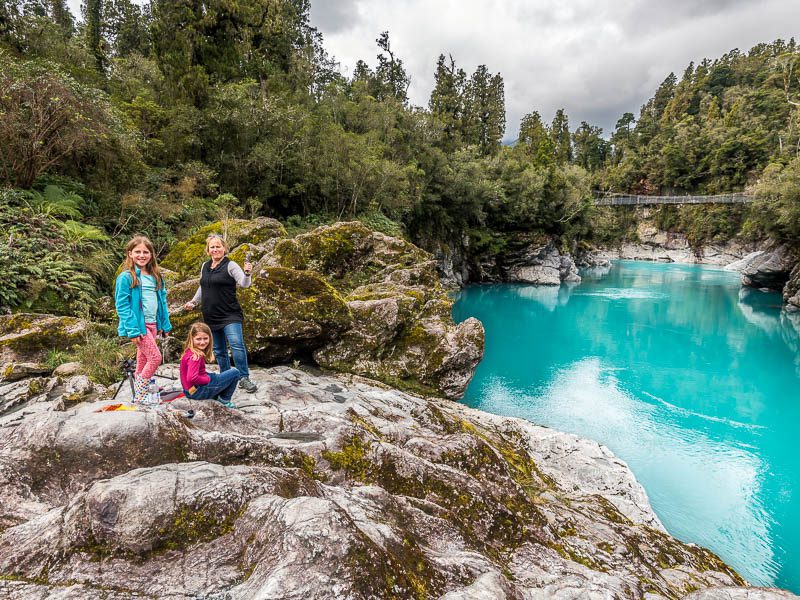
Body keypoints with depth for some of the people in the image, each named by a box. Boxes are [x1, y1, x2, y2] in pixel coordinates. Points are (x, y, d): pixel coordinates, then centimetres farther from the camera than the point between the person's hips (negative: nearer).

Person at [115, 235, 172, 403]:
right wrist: (132, 330, -19)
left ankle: (140, 395, 24)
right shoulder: (126, 277, -10)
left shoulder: (155, 276, 10)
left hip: (152, 324, 7)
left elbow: (162, 300, 15)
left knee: (143, 361, 14)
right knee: (155, 358, -12)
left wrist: (165, 324, 12)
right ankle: (138, 396, 1)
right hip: (138, 325, -7)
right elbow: (122, 305, -14)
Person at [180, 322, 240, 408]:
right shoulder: (195, 356, -23)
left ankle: (216, 397, 17)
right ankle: (225, 400, 6)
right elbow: (192, 378, -33)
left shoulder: (189, 352, 6)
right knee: (235, 372, -7)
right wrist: (208, 379, -18)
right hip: (197, 391, -10)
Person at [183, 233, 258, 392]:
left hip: (230, 315, -7)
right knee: (218, 350, 13)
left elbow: (244, 284, -19)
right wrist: (194, 301, 29)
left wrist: (247, 273, -38)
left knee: (237, 344, -20)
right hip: (211, 316, 7)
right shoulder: (205, 266, 12)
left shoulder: (230, 265, -7)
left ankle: (244, 378, -13)